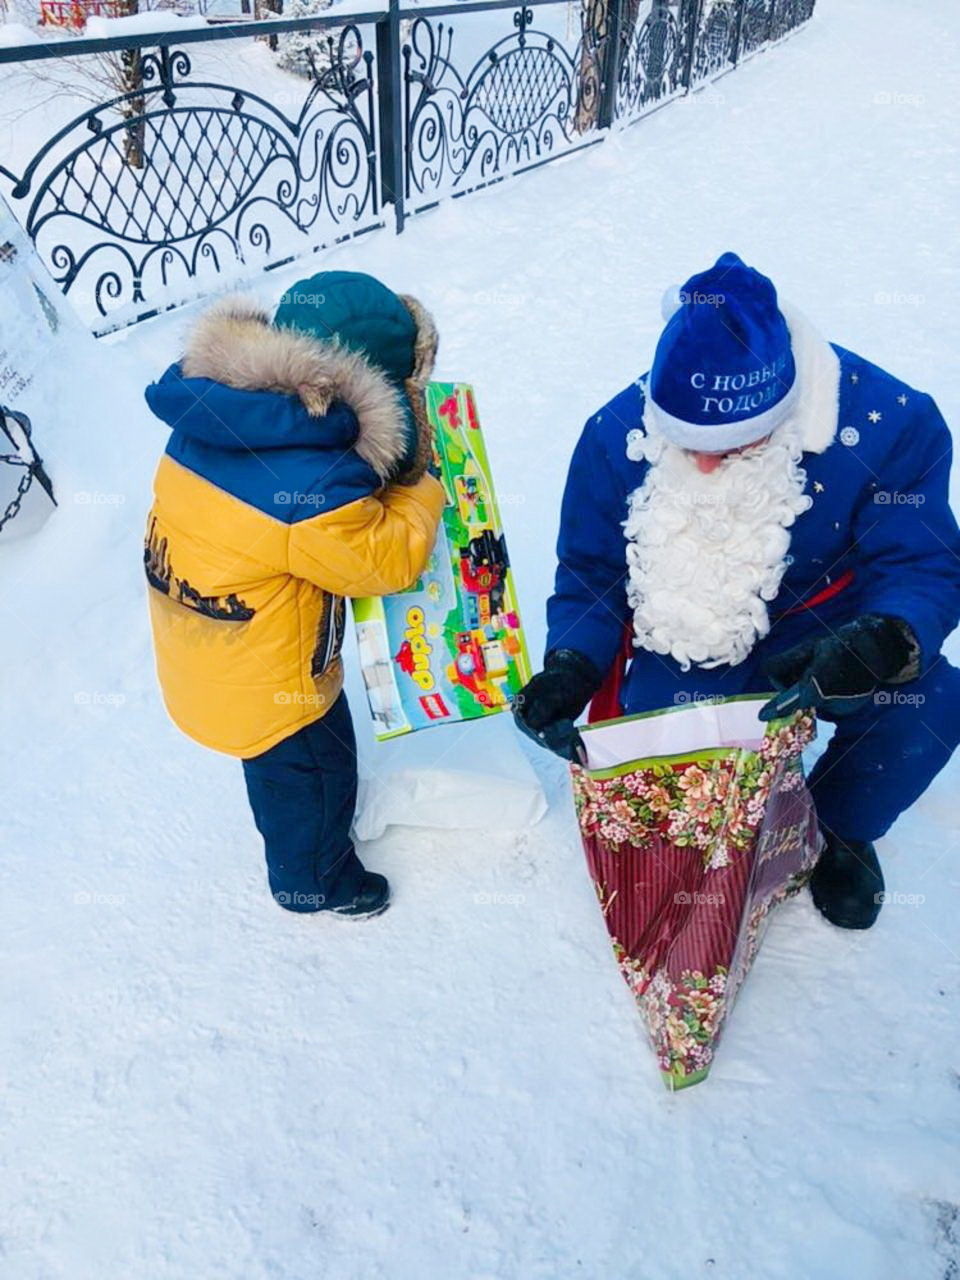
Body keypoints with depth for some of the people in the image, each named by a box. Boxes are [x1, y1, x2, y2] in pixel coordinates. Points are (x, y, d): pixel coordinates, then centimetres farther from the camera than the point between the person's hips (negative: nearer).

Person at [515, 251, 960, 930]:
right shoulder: (618, 436, -18)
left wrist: (880, 645, -41)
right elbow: (589, 574, -7)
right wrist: (570, 669, -26)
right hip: (689, 646, 0)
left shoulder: (888, 423, -22)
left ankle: (840, 831, 9)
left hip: (824, 629, 1)